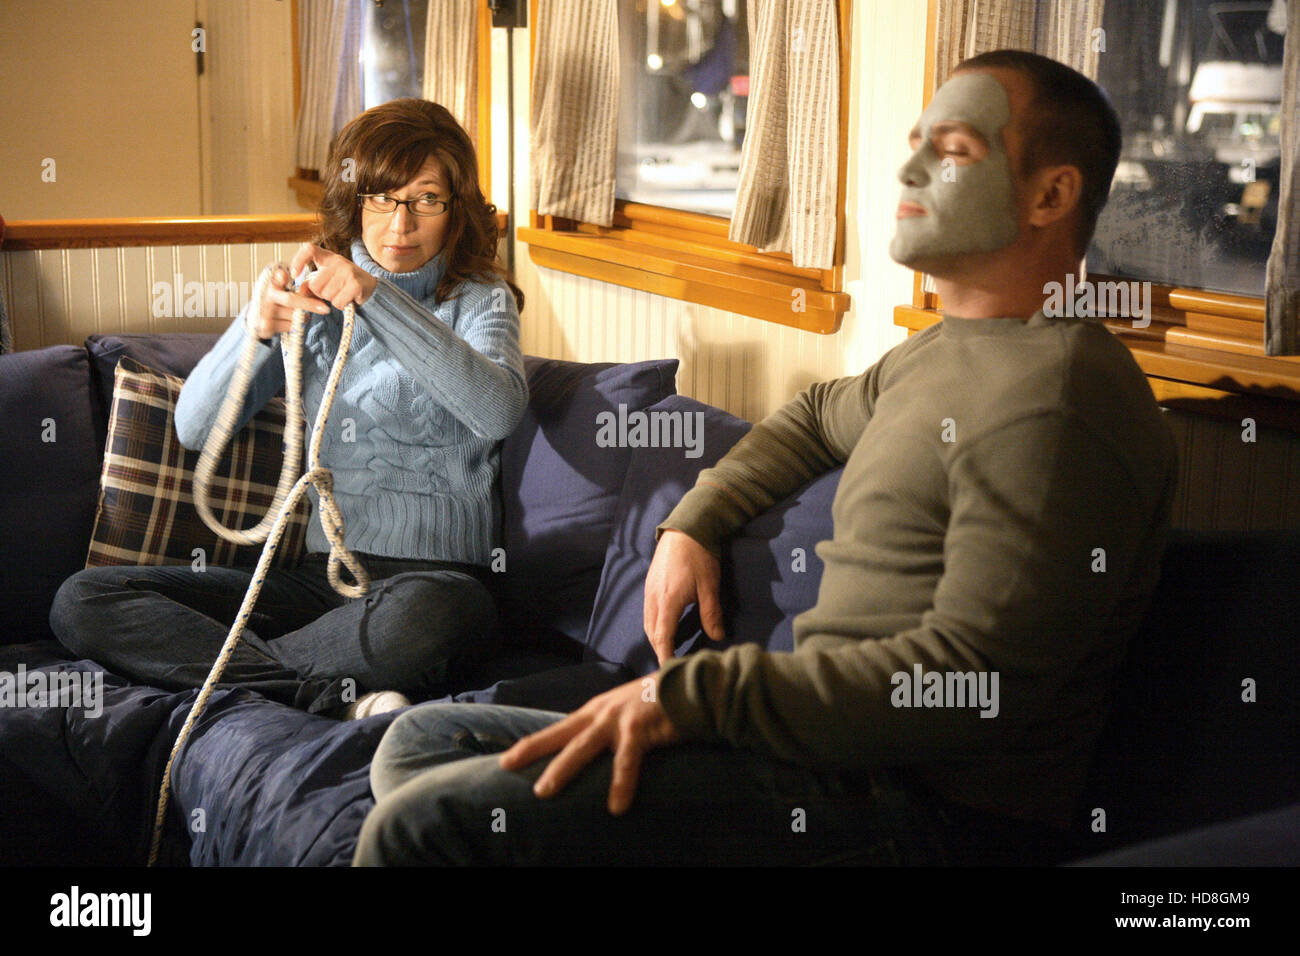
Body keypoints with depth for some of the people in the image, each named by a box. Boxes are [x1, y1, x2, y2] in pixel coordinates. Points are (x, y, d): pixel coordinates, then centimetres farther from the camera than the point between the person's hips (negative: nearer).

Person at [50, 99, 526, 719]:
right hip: (321, 570, 5)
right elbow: (195, 427, 5)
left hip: (436, 576, -5)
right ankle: (341, 697, -24)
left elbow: (499, 410, -19)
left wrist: (376, 296, -26)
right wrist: (256, 327, -15)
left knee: (410, 621, -43)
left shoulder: (479, 300, 6)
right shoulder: (312, 299, 16)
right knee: (80, 601, -13)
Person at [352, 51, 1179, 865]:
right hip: (833, 745, 10)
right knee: (421, 742, 11)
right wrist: (692, 524, 21)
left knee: (429, 824, -23)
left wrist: (686, 695, -22)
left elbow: (978, 677, -24)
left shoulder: (1050, 398, -15)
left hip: (930, 809, -10)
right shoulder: (944, 354, 19)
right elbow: (818, 415, 40)